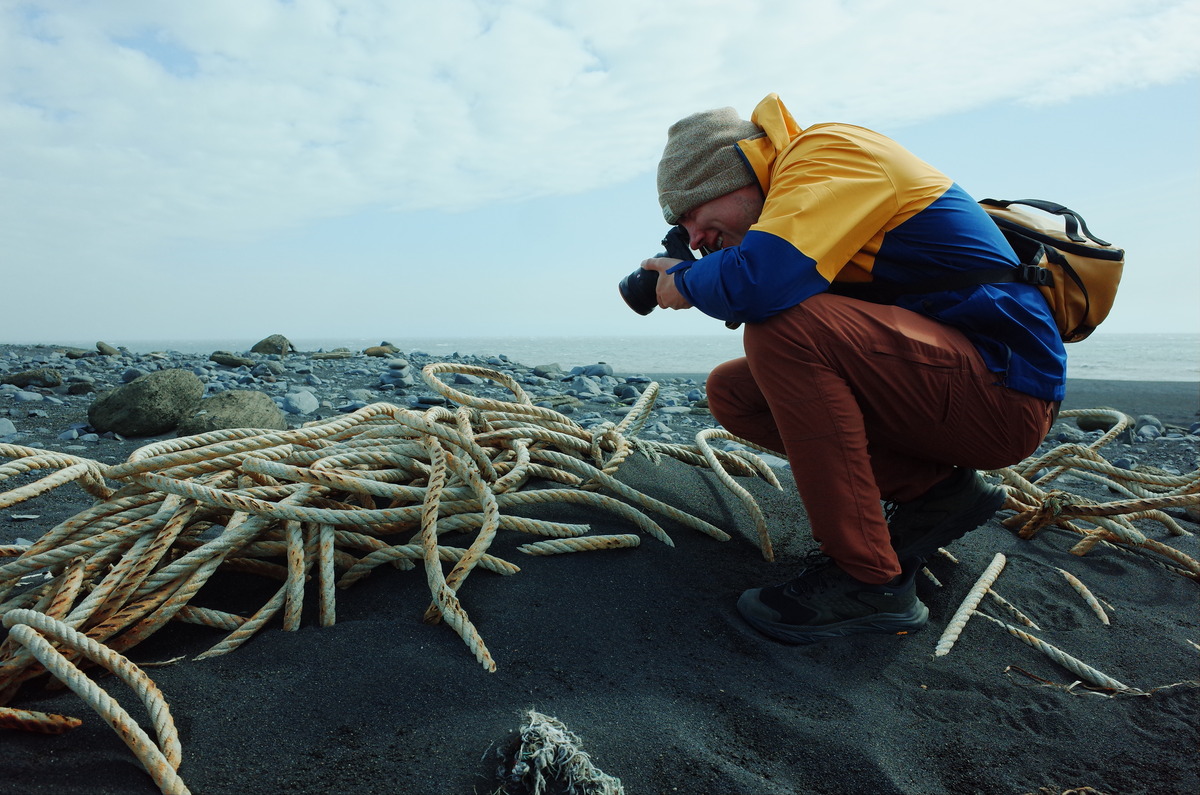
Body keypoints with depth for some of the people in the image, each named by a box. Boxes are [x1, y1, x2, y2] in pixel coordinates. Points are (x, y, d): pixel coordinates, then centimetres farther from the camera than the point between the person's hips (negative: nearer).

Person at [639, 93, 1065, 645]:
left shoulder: (826, 151, -14)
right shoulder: (801, 184, 13)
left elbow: (761, 281, -32)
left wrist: (685, 282, -11)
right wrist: (697, 275, 1)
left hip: (1002, 391, -9)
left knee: (783, 326, -29)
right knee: (732, 391, 4)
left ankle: (869, 578, -19)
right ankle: (933, 490, 4)